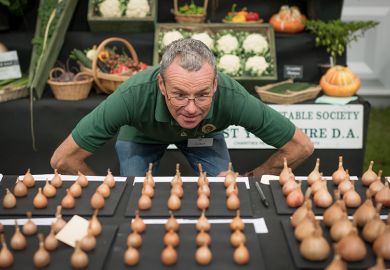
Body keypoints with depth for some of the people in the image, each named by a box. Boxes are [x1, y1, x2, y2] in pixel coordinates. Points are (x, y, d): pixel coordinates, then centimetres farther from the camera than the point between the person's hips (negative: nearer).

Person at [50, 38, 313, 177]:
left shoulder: (232, 96, -42)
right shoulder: (134, 95, -45)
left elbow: (301, 147, -29)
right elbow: (63, 159, -37)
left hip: (204, 134, 1)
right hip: (141, 136, -1)